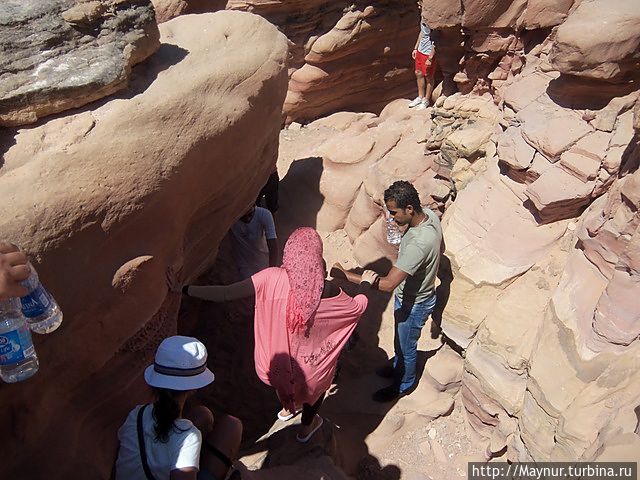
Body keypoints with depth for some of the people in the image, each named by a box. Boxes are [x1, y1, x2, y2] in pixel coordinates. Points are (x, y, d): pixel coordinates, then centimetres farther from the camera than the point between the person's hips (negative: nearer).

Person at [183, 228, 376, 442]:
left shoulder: (271, 279, -25)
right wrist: (365, 284, 12)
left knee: (286, 375, 38)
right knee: (317, 383, 33)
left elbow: (226, 293, -25)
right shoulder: (326, 289, -26)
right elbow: (356, 307, -8)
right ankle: (306, 428, 54)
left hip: (279, 356, 2)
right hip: (311, 360, -2)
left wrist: (184, 288, -15)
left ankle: (287, 408, 65)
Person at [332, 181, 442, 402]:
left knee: (406, 347, 19)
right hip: (408, 294, 8)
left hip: (413, 304, -8)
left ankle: (403, 385, 45)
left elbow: (388, 284, -43)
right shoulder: (429, 214, -14)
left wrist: (346, 274, -39)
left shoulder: (419, 243, -42)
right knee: (400, 340, 32)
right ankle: (397, 366, 58)